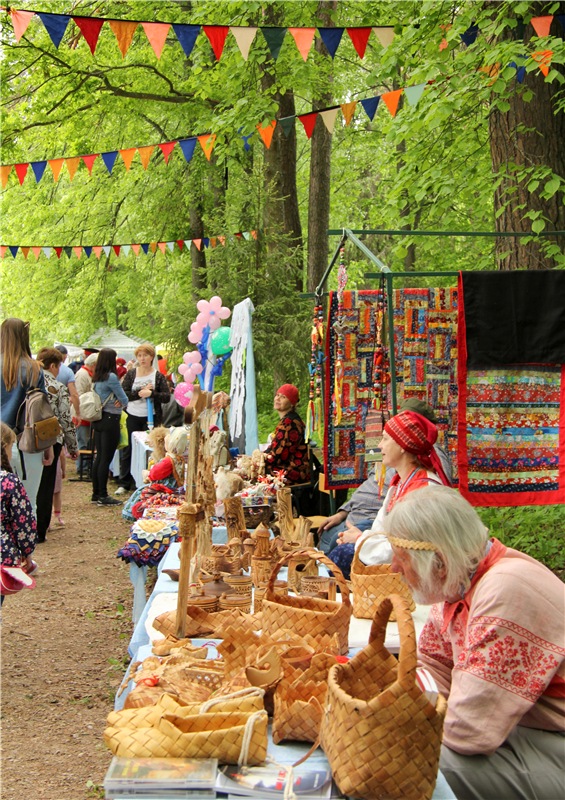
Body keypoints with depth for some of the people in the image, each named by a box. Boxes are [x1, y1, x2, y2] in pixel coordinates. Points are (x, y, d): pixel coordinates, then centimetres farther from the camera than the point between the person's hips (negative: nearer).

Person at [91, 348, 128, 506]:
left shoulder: (96, 377, 9)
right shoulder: (111, 377, -17)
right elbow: (124, 400, -12)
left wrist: (116, 400, 0)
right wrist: (121, 402, 9)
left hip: (98, 420, 8)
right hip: (110, 420, -8)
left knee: (99, 457, 14)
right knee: (106, 459, -4)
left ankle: (96, 493, 19)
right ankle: (103, 496, 0)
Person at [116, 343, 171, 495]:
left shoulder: (158, 376, 2)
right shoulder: (130, 374, 5)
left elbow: (167, 397, -5)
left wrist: (151, 394, -18)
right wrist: (139, 393, -16)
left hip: (151, 418, -1)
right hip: (132, 417, 1)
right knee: (128, 450, 4)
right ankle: (124, 483, 11)